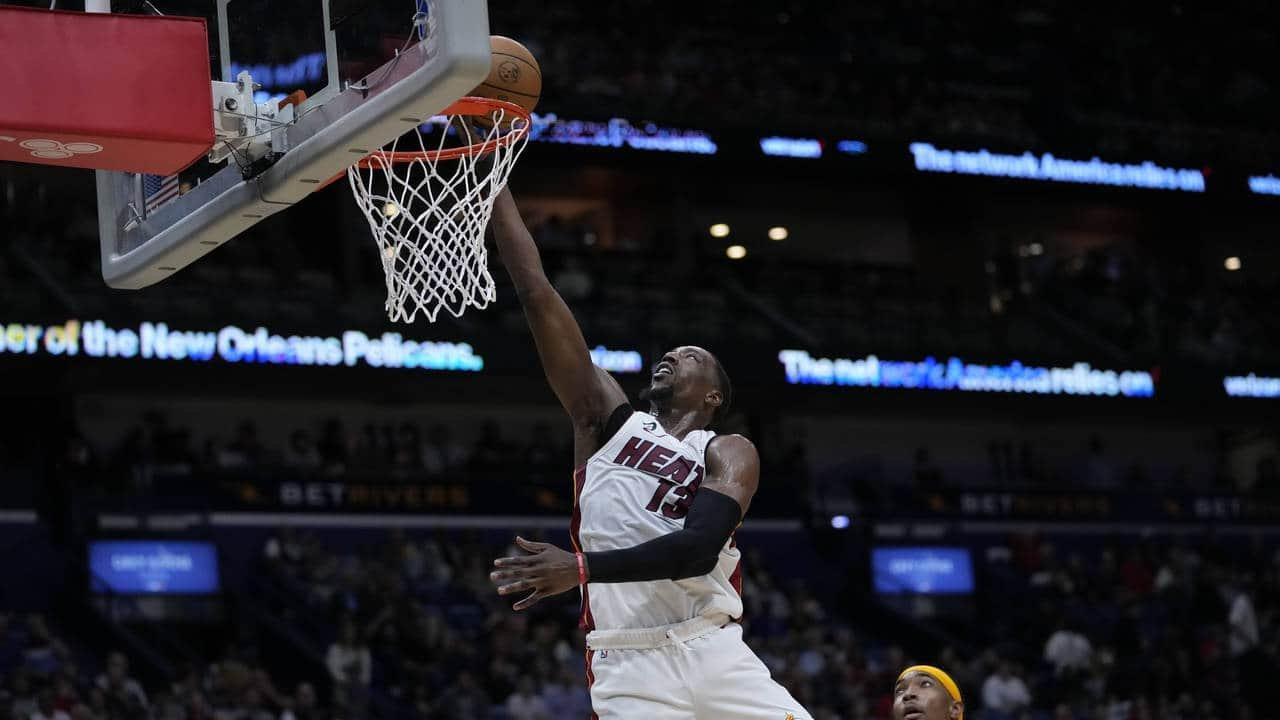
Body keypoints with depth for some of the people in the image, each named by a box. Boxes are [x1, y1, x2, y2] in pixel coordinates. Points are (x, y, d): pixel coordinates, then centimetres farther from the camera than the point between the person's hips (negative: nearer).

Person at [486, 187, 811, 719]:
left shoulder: (729, 453, 8)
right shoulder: (608, 420, 14)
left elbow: (700, 547, -12)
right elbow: (535, 293, 9)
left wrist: (583, 567, -23)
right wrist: (496, 185, 5)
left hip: (715, 657, 0)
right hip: (629, 669, 0)